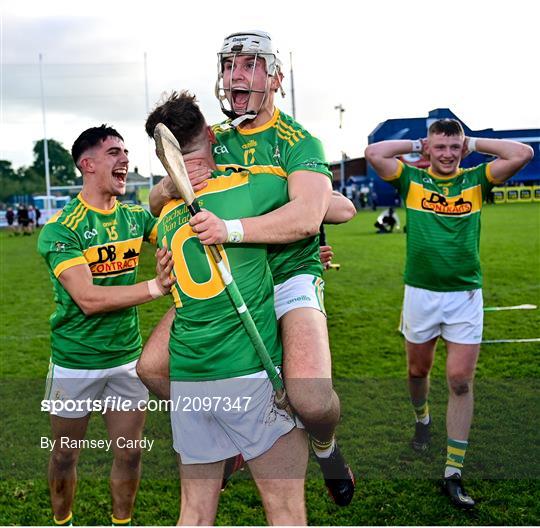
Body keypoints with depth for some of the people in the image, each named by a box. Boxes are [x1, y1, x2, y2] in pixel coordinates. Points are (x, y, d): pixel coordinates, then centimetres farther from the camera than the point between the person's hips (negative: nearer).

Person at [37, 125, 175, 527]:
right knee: (65, 455, 13)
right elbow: (88, 298, -24)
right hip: (74, 361, -3)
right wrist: (155, 287, -32)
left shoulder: (135, 216, 2)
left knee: (130, 453, 10)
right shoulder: (61, 227, -15)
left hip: (126, 358, 4)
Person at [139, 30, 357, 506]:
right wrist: (171, 187, -15)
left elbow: (307, 217, -25)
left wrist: (232, 229, -38)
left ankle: (325, 446, 14)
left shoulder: (299, 141, -8)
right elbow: (155, 206, 9)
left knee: (312, 401, -25)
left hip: (289, 277, -5)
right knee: (151, 366, -3)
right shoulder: (212, 139, 8)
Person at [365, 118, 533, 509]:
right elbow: (374, 153, -9)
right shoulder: (411, 179, 3)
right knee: (418, 369, 16)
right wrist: (416, 145, 1)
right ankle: (423, 419, 49)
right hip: (420, 292, 1)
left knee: (461, 381, -3)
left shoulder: (476, 180, 5)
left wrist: (474, 144, 2)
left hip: (465, 295, 0)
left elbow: (523, 154, -5)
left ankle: (454, 473, 5)